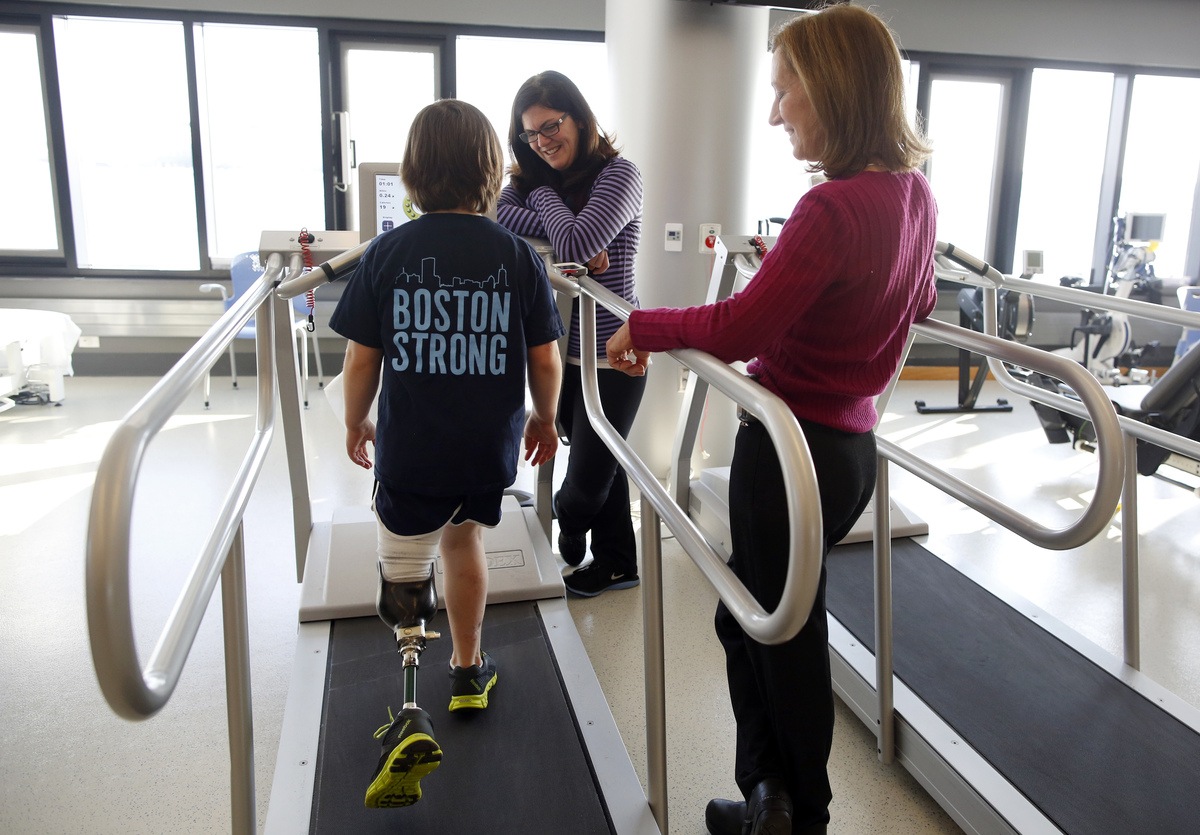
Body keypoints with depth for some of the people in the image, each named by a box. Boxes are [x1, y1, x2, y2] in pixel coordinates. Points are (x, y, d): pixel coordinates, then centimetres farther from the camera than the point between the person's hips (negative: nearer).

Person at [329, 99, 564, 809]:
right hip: (491, 447, 2)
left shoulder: (387, 253, -7)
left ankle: (412, 718, -4)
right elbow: (545, 359, -4)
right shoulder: (518, 256, -6)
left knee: (405, 575, 12)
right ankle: (469, 670, 42)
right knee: (464, 534, 27)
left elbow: (361, 359, -5)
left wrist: (356, 424, 12)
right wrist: (546, 417, 14)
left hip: (409, 447, -2)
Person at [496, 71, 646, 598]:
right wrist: (568, 233, -18)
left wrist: (545, 197, -7)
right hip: (559, 348, 7)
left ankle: (559, 544, 31)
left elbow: (576, 243, -25)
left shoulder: (618, 175, -11)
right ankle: (616, 563, 32)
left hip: (611, 355, -6)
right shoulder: (534, 176, 10)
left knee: (589, 475, 2)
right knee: (597, 461, 16)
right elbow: (496, 214, -9)